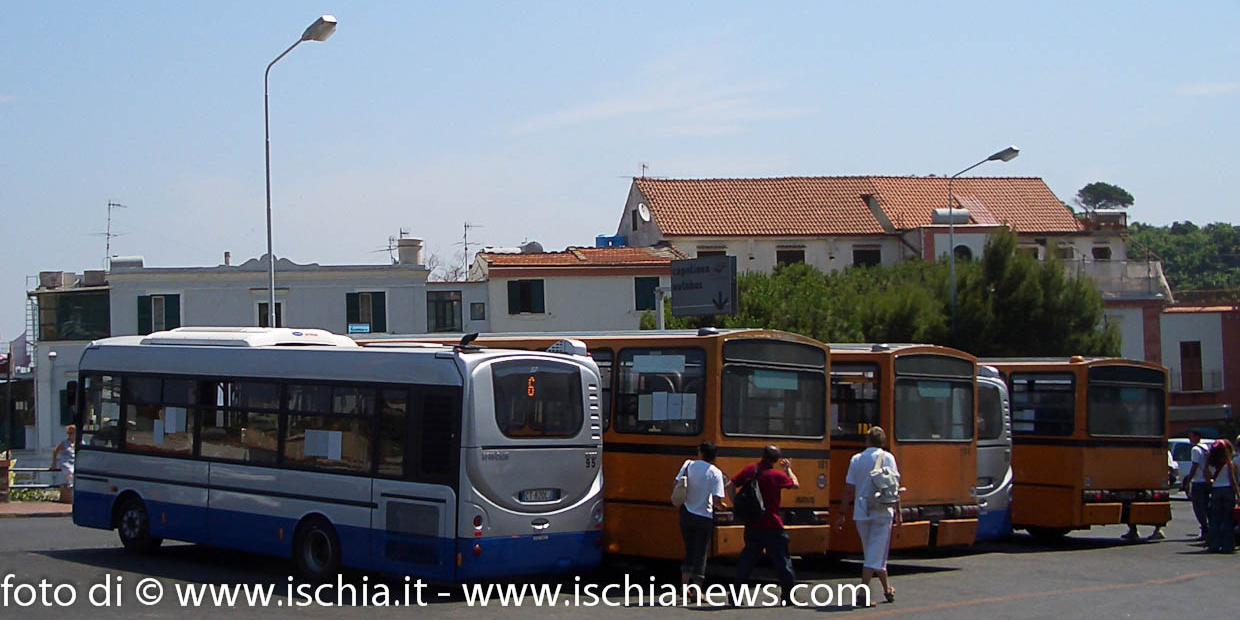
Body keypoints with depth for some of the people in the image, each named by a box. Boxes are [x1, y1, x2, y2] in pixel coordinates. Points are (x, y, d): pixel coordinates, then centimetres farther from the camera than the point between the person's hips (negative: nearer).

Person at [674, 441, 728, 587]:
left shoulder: (688, 465, -3)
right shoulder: (716, 473, -9)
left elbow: (676, 484, -10)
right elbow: (717, 500, -15)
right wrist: (720, 507, 6)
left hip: (687, 514, 2)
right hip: (705, 518, -2)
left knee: (689, 551, 17)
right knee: (701, 554, 5)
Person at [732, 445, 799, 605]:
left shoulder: (749, 469, 3)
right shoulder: (777, 475, -9)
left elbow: (731, 486, 4)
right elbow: (796, 485, 5)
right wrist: (788, 469, 20)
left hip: (751, 525, 4)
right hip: (772, 526, -4)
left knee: (747, 560, 11)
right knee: (782, 560, 6)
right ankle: (789, 595, 9)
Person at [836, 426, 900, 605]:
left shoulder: (856, 459, 5)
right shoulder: (887, 458, -2)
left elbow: (849, 490, 4)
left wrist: (842, 514, 9)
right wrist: (898, 512, -3)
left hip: (861, 512, 3)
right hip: (882, 512, -3)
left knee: (871, 552, 16)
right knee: (876, 553, -1)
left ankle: (887, 589, 27)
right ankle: (864, 589, -14)